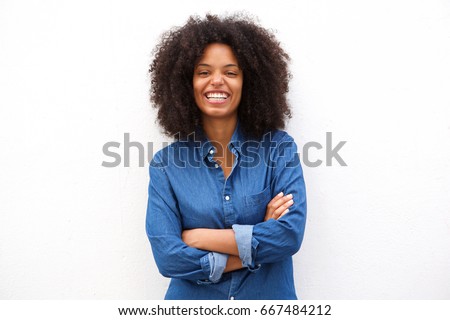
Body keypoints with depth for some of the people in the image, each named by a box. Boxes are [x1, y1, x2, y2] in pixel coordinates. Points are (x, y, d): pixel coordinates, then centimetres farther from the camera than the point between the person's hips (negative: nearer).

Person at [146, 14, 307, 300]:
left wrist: (197, 237, -18)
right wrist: (258, 245, -19)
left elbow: (291, 234, -20)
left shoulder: (278, 147, -10)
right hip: (192, 296, 0)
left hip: (270, 295, 0)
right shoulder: (166, 164, -9)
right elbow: (167, 257, -16)